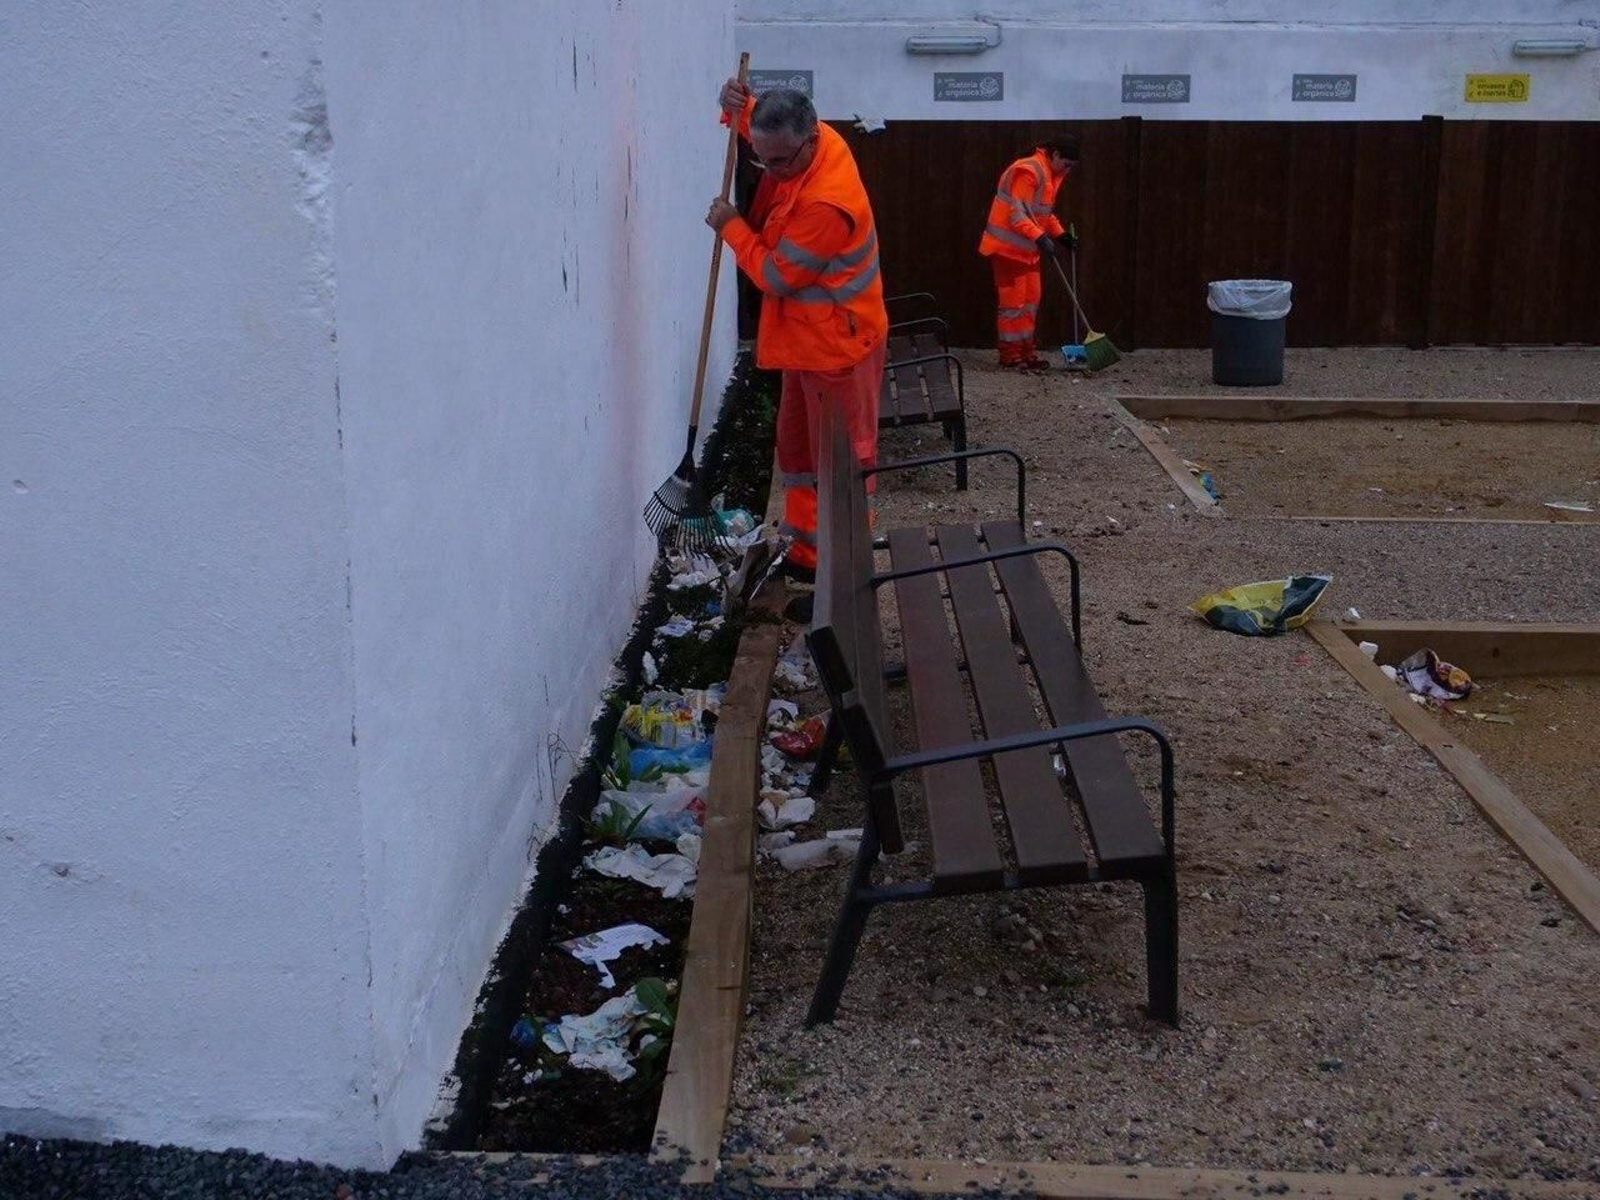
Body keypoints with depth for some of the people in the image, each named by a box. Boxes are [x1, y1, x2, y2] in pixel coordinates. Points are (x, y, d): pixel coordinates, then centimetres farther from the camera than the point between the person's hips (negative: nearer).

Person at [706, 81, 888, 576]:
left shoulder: (826, 202, -32)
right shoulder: (804, 141, -5)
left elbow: (775, 276, -23)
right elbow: (768, 128, 20)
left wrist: (731, 227, -10)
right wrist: (741, 108, -3)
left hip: (838, 344, -10)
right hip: (807, 337, 10)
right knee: (796, 445, 18)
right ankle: (807, 550, 30)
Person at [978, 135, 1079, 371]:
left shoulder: (1051, 174, 12)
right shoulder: (1027, 171, -20)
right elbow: (1017, 213, -25)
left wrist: (1061, 234, 10)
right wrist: (1039, 237, -33)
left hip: (1028, 250, 10)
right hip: (1008, 248, -10)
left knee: (1030, 301, 12)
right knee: (1013, 302, -5)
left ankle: (1026, 353, 19)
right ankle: (1010, 356, 3)